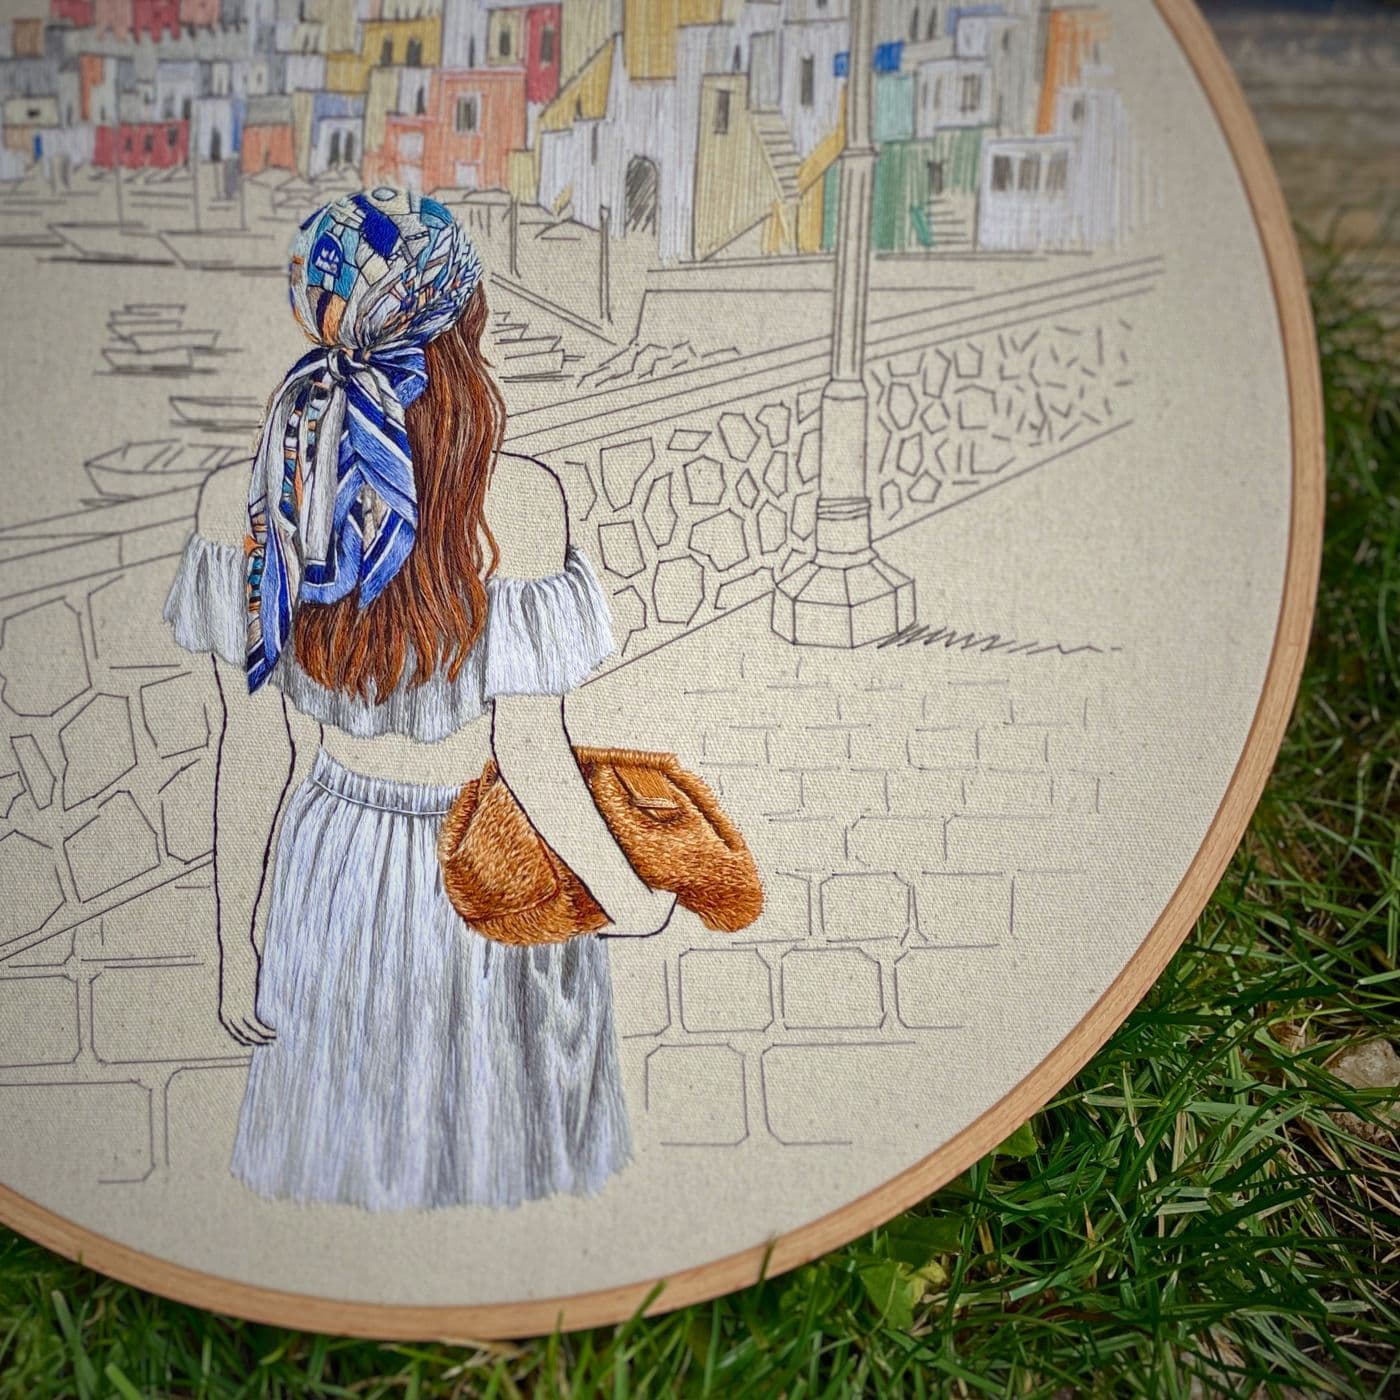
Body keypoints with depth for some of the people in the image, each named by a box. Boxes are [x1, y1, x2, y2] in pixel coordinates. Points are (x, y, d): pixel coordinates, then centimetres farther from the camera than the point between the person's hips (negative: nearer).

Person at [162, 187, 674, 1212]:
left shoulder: (240, 500, -17)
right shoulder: (518, 501, -27)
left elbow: (252, 755, -9)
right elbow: (532, 757, -22)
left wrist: (238, 946, 4)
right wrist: (629, 901, -5)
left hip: (334, 868, 3)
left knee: (352, 1124, 26)